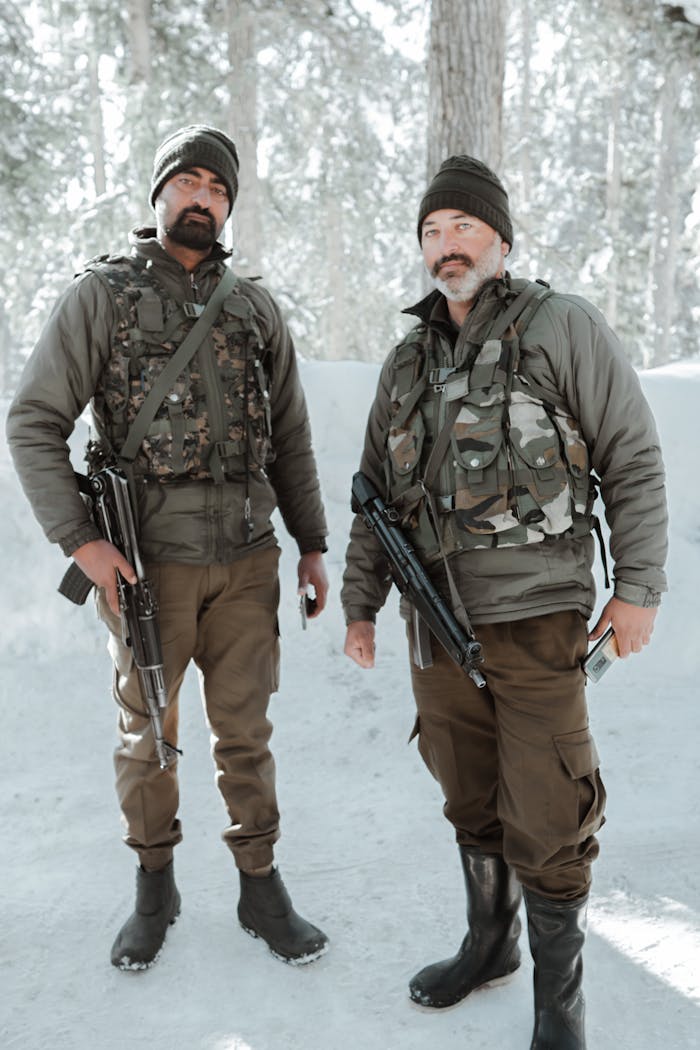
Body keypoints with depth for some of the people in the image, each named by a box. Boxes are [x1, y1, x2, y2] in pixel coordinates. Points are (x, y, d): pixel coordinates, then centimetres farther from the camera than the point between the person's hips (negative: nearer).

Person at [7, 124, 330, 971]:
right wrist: (79, 539, -14)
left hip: (246, 560, 3)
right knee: (146, 732, 12)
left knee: (246, 730, 10)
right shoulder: (100, 296, -1)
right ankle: (154, 887, 32)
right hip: (148, 561, -2)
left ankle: (261, 889, 26)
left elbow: (289, 437, 13)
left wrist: (312, 544, 11)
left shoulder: (255, 307, 10)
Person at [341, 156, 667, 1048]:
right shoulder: (407, 363, 11)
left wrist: (638, 587, -10)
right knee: (471, 798, 18)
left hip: (538, 617, -5)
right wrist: (360, 605, 13)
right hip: (439, 620, 5)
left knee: (546, 820, 1)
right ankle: (491, 942, 40)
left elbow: (633, 460, -5)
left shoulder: (563, 326, -4)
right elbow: (378, 494, 15)